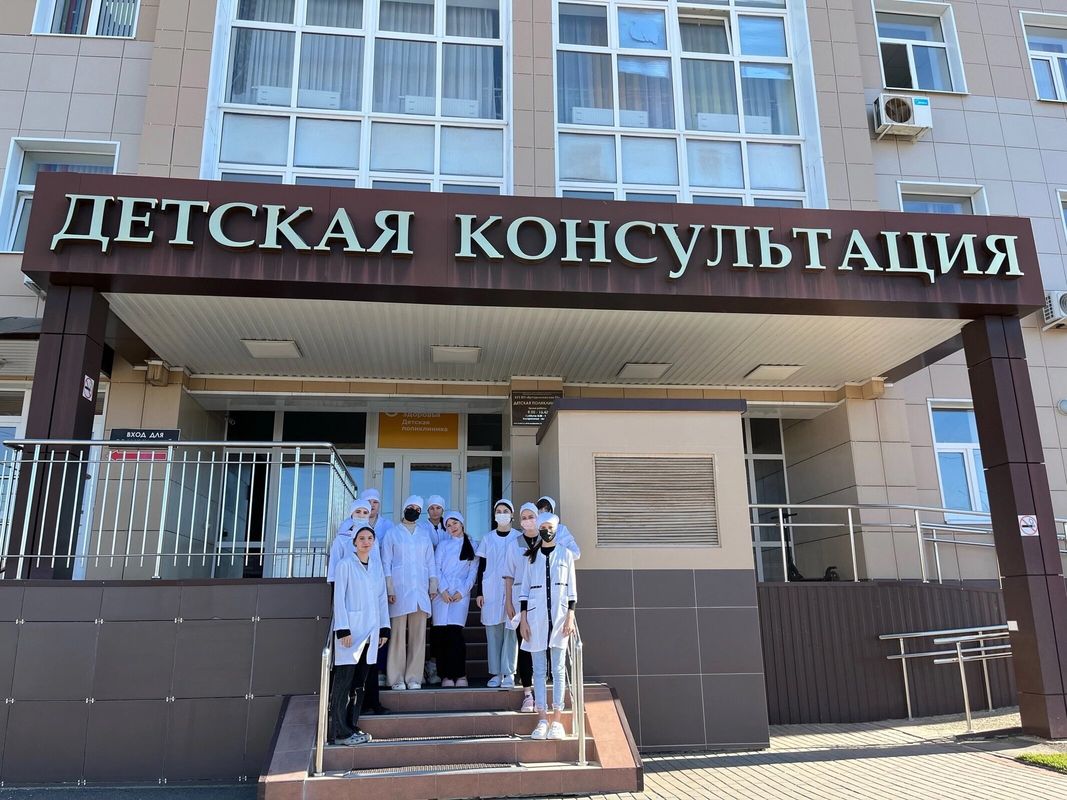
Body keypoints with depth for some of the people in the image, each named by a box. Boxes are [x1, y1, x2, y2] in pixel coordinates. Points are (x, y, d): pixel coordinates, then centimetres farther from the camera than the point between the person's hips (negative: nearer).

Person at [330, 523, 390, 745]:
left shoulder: (377, 564, 13)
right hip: (351, 629, -6)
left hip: (370, 630, 6)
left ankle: (352, 726, 16)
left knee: (360, 681, 9)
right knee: (344, 681, -4)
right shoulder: (345, 564, -4)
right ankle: (340, 732, -1)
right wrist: (343, 629, -14)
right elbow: (339, 598, -7)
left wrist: (384, 627, 10)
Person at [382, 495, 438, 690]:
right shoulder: (392, 532, 6)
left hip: (420, 590, 3)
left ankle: (414, 677, 6)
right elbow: (386, 562, 1)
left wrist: (433, 586, 6)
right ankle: (396, 678, 1)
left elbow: (430, 561, 15)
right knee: (398, 634, -4)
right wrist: (389, 589, -7)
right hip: (399, 590, -3)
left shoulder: (424, 533, 16)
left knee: (418, 635, 1)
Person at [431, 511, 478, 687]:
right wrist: (443, 590, -8)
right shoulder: (443, 544, 11)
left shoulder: (472, 546, 12)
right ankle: (445, 675, 4)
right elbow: (436, 568, 4)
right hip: (442, 592, 1)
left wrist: (462, 591, -5)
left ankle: (459, 674, -4)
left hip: (461, 594, -1)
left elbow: (473, 571, 7)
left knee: (455, 633, -13)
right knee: (440, 635, -3)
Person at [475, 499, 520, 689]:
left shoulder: (519, 538, 5)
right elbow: (481, 567, 10)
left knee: (510, 630, -5)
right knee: (493, 631, 2)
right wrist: (479, 592, 4)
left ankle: (508, 673, 0)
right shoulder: (487, 538, 10)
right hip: (491, 591, 2)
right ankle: (495, 673, 9)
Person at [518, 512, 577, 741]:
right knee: (539, 670, 2)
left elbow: (571, 588, 5)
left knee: (558, 669, 0)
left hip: (559, 615, -1)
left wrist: (570, 617, -3)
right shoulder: (531, 556, 9)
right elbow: (524, 589, 9)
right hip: (536, 616, 1)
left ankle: (557, 721, 3)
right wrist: (523, 619, 2)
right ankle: (542, 720, 5)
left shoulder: (565, 554, 7)